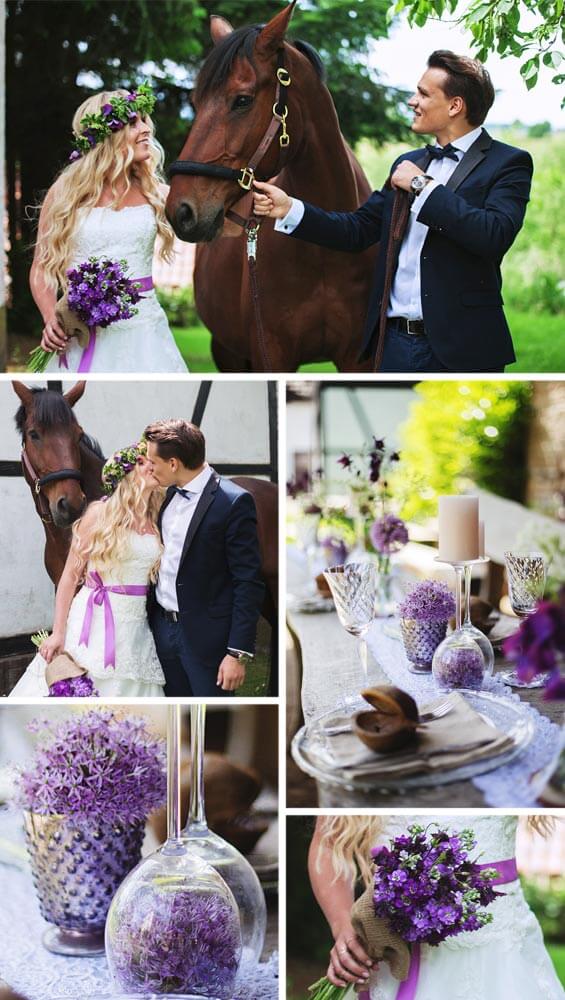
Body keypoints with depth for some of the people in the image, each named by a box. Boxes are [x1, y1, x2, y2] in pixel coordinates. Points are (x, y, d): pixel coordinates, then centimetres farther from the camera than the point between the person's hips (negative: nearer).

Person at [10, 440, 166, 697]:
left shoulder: (156, 522, 10)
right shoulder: (100, 514, -3)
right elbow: (71, 574, -4)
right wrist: (58, 632, -10)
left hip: (135, 626, 5)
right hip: (94, 622, -4)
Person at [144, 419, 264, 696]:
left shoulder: (233, 502, -17)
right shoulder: (171, 494, 6)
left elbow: (248, 583, -16)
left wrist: (238, 653, -18)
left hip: (205, 635, -7)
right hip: (162, 626, 7)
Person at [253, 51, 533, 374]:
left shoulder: (508, 164, -5)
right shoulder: (409, 164, 16)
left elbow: (494, 235, -23)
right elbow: (358, 229, 16)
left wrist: (423, 186, -15)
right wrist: (289, 209, 4)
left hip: (461, 348, -6)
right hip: (395, 343, 6)